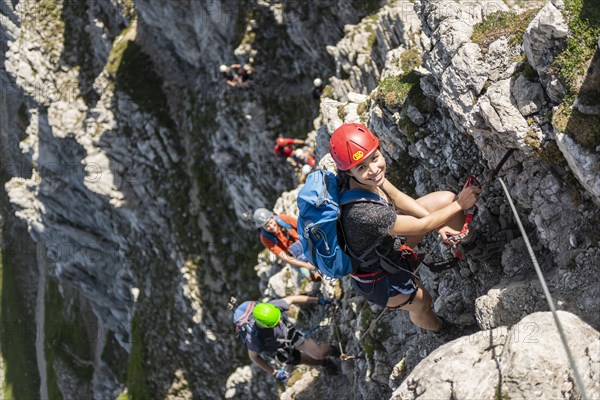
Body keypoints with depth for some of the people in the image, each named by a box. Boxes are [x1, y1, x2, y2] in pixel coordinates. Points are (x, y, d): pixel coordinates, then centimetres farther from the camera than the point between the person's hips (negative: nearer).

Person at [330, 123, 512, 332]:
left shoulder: (367, 177, -23)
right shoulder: (362, 212, -45)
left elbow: (397, 197, -3)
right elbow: (421, 226, -31)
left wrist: (438, 224, -4)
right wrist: (460, 205, -21)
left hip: (389, 234, 7)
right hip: (376, 275, -7)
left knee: (447, 199, 2)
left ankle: (473, 245, 30)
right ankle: (441, 331, 50)